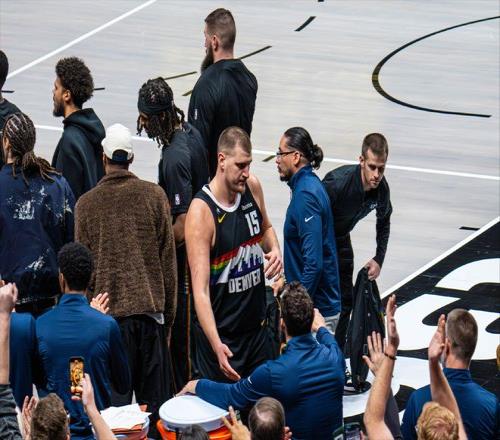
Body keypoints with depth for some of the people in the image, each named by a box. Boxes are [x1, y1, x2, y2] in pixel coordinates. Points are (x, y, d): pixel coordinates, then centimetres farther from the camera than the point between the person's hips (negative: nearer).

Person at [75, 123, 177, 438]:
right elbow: (168, 260, 4)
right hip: (150, 308, 1)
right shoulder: (154, 196, 1)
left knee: (114, 403, 2)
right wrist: (168, 314, 13)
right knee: (154, 401, 7)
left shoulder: (86, 205, -1)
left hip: (109, 313, -1)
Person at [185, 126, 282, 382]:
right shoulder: (201, 212, -22)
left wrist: (275, 251, -3)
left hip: (257, 325, 7)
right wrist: (216, 345, -38)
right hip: (221, 335, -7)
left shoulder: (252, 187, -2)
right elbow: (200, 289, -27)